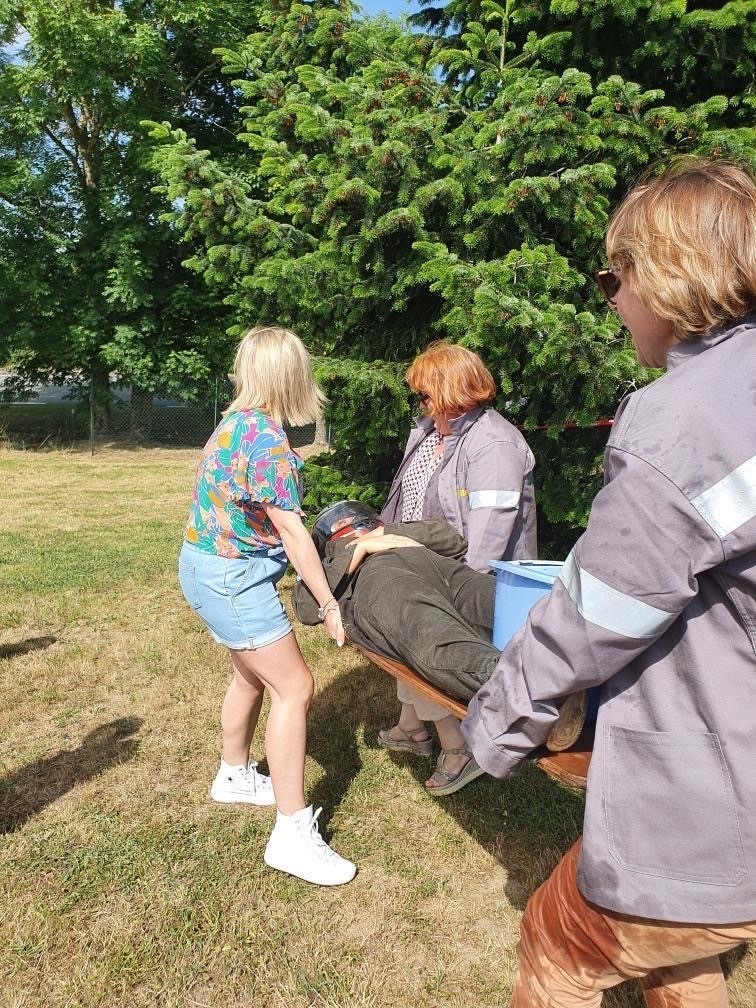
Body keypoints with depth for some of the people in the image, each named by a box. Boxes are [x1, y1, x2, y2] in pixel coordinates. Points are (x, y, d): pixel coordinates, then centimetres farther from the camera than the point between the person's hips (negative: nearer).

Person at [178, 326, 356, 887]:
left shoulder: (237, 422, 6)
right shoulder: (269, 439, -22)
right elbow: (292, 532, -20)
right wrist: (329, 604, -14)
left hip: (207, 566, 10)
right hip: (230, 577, -10)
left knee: (253, 673, 24)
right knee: (294, 688, -5)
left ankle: (235, 776, 44)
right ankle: (293, 834, 3)